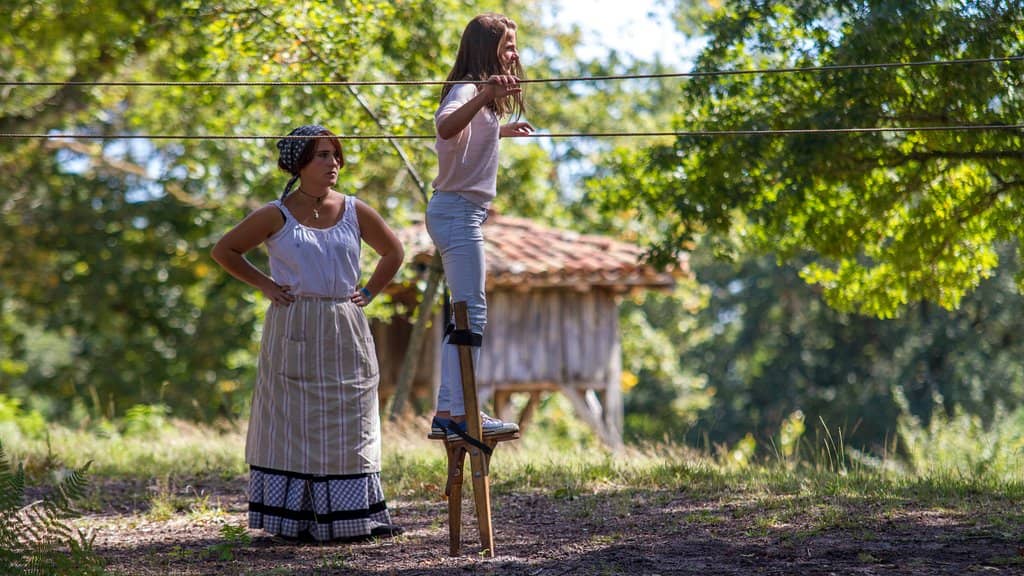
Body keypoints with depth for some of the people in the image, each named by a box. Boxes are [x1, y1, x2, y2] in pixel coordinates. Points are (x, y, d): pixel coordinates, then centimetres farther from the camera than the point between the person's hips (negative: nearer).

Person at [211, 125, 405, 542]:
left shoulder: (354, 212, 5)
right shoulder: (277, 216, -3)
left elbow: (393, 252, 19)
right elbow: (224, 250, 4)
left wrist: (369, 292, 8)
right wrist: (264, 285, -2)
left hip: (345, 331, 3)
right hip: (294, 332, -3)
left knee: (348, 425, 5)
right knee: (295, 424, 0)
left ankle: (352, 517, 11)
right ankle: (294, 519, 3)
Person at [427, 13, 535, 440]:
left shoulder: (480, 93, 17)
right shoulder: (468, 89, -13)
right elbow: (445, 126, -36)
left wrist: (502, 131, 40)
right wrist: (485, 97, -50)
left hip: (463, 212, 11)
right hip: (458, 209, -11)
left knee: (466, 314, 11)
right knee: (470, 313, -14)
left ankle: (446, 413, 12)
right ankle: (461, 414, -16)